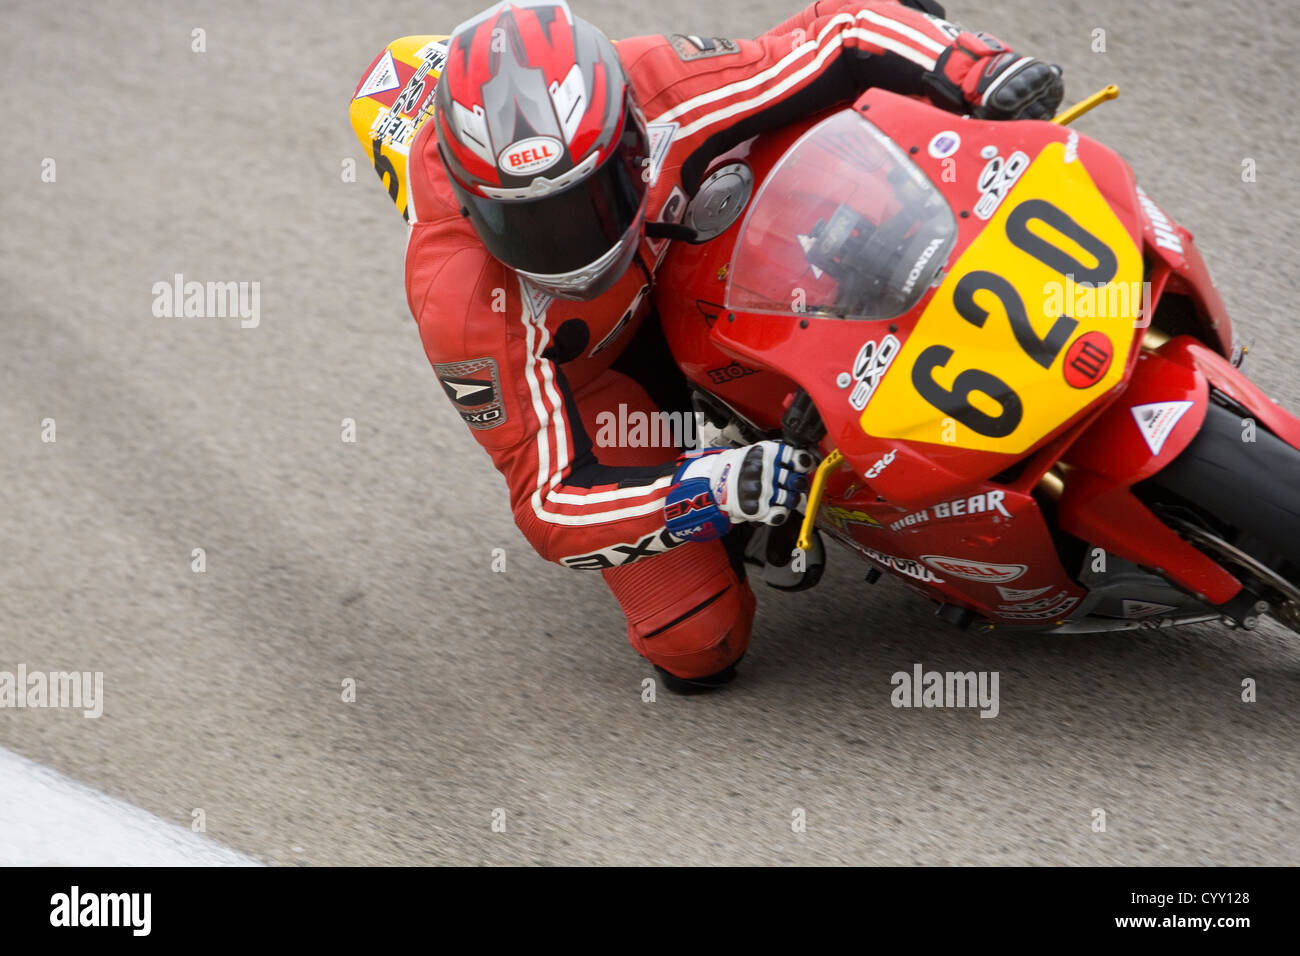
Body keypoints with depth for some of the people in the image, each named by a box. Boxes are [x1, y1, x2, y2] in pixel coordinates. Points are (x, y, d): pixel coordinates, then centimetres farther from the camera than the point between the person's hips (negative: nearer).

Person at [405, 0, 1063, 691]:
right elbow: (547, 503, -36)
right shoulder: (460, 303, -41)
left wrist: (983, 70, -39)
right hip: (578, 362, -3)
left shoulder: (659, 90, -37)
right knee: (697, 650, -10)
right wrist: (714, 493, -51)